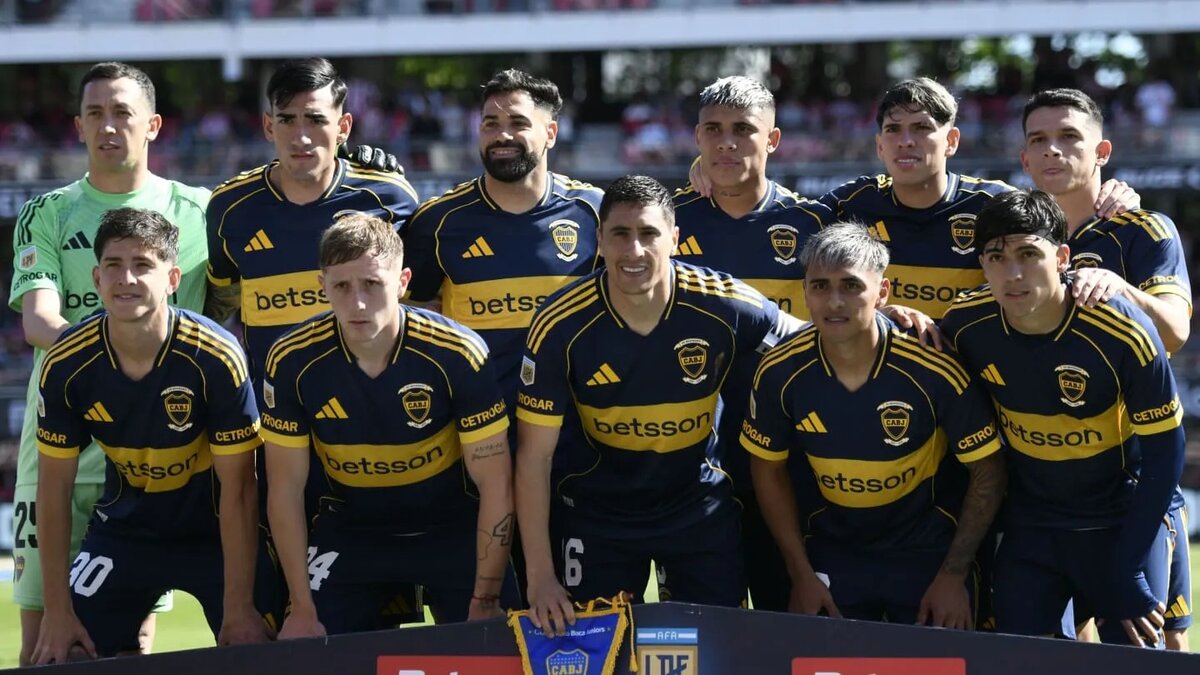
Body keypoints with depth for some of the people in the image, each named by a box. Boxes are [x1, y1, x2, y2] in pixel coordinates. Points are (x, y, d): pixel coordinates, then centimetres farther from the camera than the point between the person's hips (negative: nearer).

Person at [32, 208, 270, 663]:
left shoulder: (217, 359, -25)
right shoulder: (65, 365, -17)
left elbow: (238, 489, -19)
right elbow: (54, 486, -8)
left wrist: (239, 609, -20)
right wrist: (58, 612, -11)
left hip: (214, 533, -2)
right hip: (123, 531, 3)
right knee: (65, 659, -6)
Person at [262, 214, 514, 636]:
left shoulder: (457, 355, -23)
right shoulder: (292, 361, -17)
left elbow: (495, 483, -16)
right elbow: (286, 489, -8)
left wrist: (486, 602, -18)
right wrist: (303, 609, -10)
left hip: (449, 526, -1)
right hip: (350, 530, 1)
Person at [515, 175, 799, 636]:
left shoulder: (727, 307, -20)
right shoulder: (560, 327, -20)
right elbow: (535, 456, -15)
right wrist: (540, 577, -18)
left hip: (700, 506, 1)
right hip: (595, 513, -1)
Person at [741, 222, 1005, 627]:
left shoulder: (935, 371, -23)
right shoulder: (780, 373, -16)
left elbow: (987, 472, -12)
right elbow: (769, 468, 1)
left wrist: (954, 575, -12)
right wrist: (801, 573, -1)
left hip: (928, 551, -2)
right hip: (830, 553, 2)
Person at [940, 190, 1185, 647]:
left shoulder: (1124, 332, -24)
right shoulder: (965, 325, -14)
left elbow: (1164, 448, -16)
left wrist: (1128, 571, -16)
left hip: (1122, 521, -3)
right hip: (1030, 527, 3)